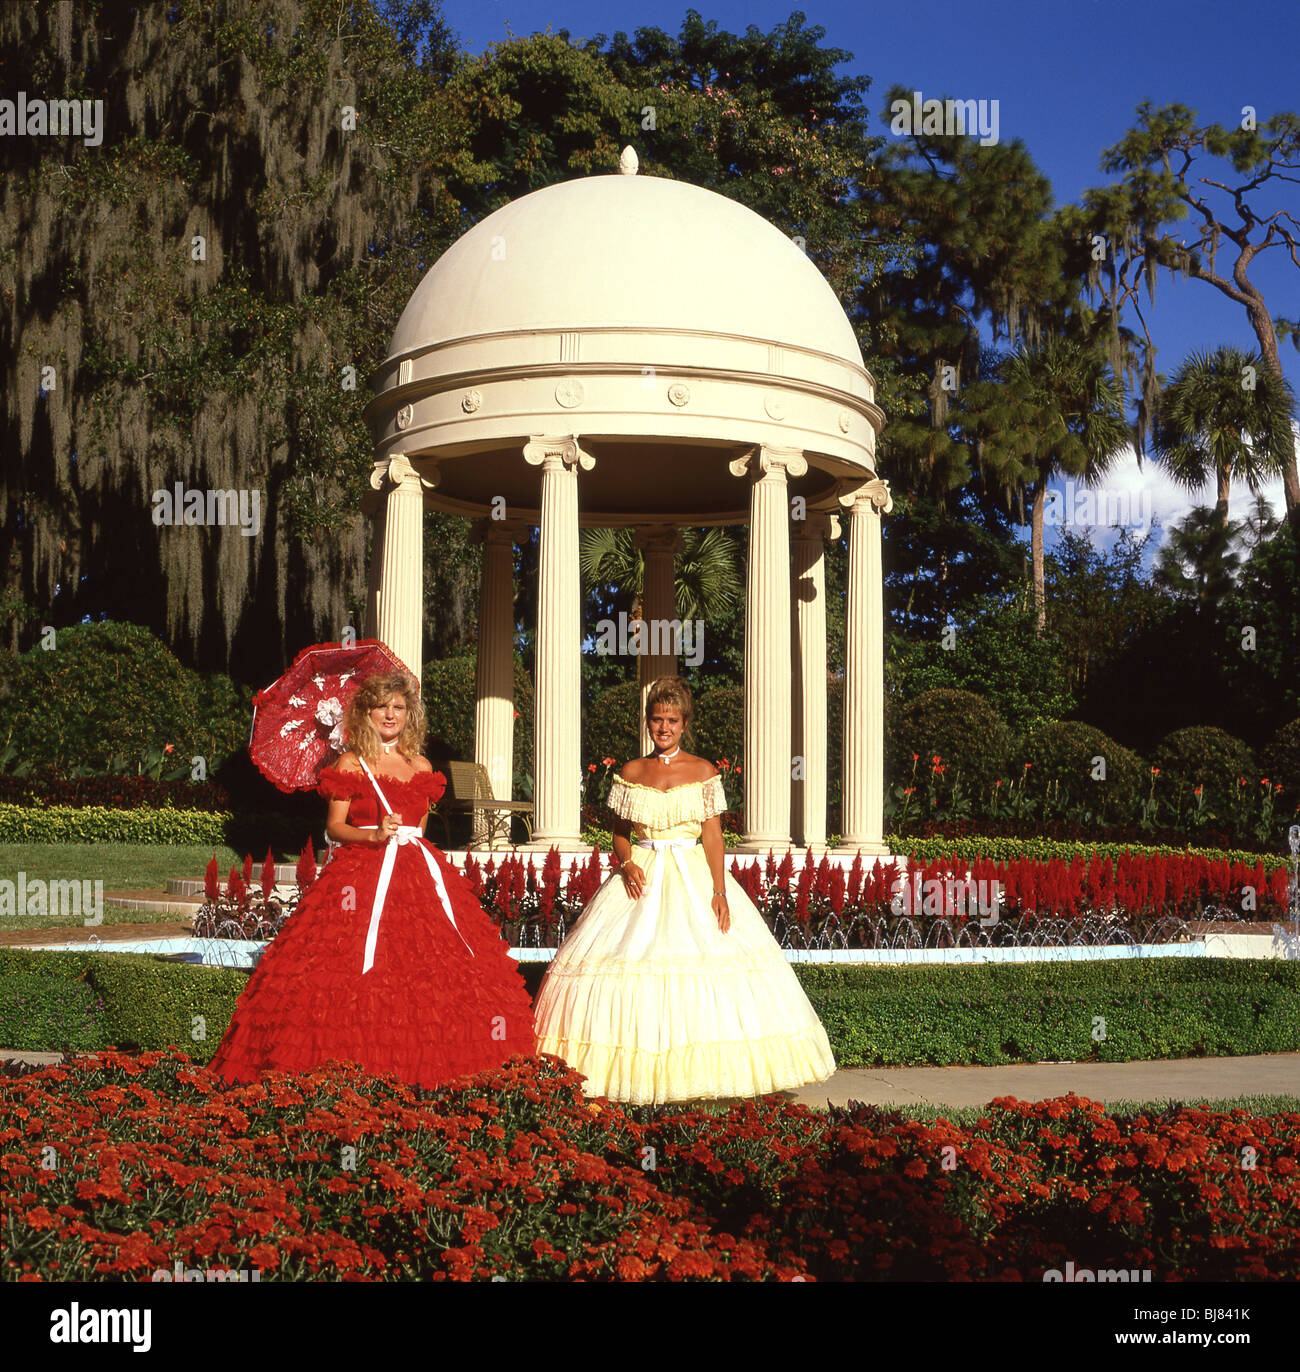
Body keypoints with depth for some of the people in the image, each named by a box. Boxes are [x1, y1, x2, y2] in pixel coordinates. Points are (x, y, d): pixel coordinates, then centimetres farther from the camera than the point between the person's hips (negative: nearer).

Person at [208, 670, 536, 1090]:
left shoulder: (421, 767, 14)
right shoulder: (351, 765, 3)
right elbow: (334, 827, -1)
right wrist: (373, 834, -15)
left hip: (418, 871, 4)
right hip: (362, 870, -4)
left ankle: (420, 1066, 0)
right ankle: (357, 1066, -7)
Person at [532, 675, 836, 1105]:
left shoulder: (704, 772, 2)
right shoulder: (631, 773, 7)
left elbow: (713, 836, -2)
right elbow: (619, 833, 12)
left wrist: (719, 892, -13)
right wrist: (627, 863, -9)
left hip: (694, 878, -1)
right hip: (643, 878, 1)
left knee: (706, 963, -9)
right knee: (629, 962, -9)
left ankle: (705, 1071, 0)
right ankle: (634, 1072, -2)